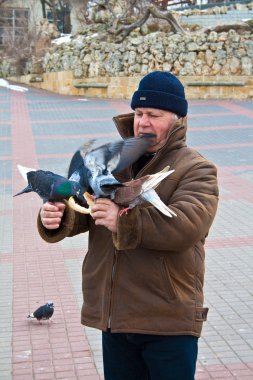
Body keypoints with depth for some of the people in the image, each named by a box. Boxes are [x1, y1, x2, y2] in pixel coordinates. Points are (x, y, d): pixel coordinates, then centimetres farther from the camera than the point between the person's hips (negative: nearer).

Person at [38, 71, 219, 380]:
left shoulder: (196, 169, -7)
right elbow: (80, 204, 1)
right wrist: (58, 217, -23)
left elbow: (187, 224, -25)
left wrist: (125, 221, -35)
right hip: (114, 317, 5)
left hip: (169, 322, -5)